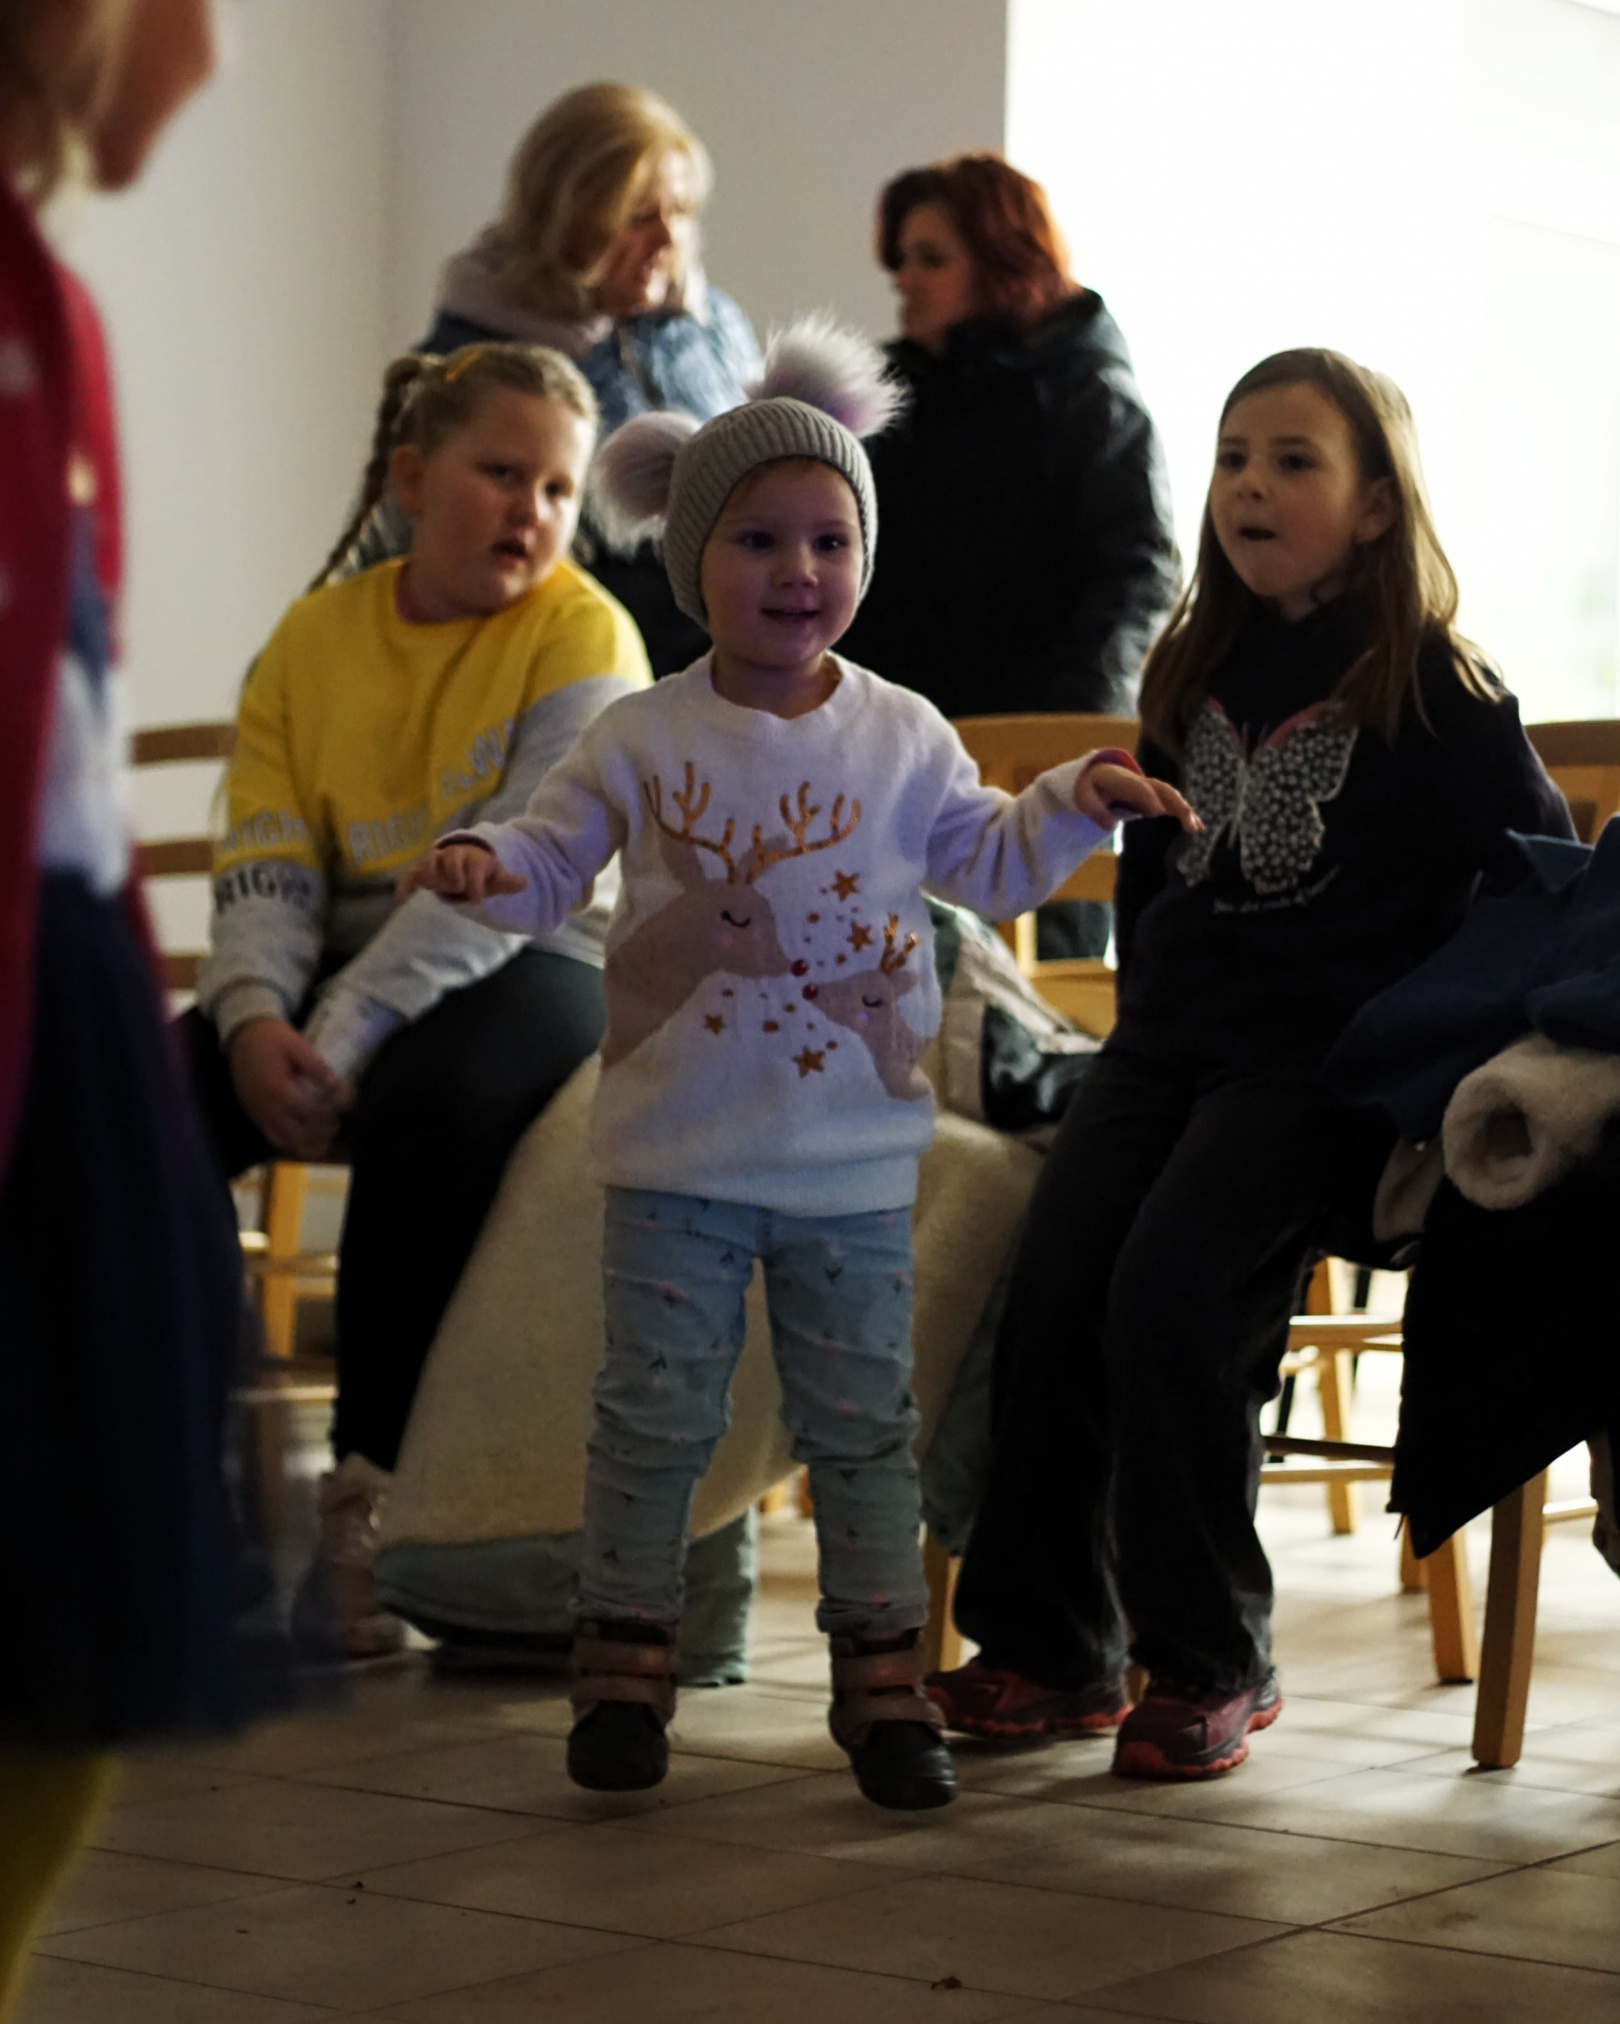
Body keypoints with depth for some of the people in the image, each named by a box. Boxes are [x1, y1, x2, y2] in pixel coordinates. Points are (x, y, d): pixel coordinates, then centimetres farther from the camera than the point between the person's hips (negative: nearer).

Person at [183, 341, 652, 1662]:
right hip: (349, 974, 5)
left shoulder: (582, 634, -7)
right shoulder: (315, 637, 7)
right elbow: (267, 865, 0)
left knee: (424, 1104, -36)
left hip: (534, 967, -5)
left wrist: (344, 1038, -26)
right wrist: (257, 1017, -21)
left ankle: (370, 1506, -28)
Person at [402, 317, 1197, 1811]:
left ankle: (882, 1671, 19)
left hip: (856, 1160, 1)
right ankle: (626, 1658, 19)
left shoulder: (904, 738, 3)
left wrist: (1075, 803, -2)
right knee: (657, 1418, 5)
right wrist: (482, 864, -19)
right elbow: (552, 860, 2)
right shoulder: (642, 741, -2)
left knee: (864, 1425, 8)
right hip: (679, 1157, -1)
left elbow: (987, 864, 14)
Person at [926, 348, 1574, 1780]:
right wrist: (1149, 1009, 14)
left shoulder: (1434, 686, -3)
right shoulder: (1197, 672, 15)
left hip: (1324, 1064, -6)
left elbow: (1546, 871, -1)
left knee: (1170, 1297, -25)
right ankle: (1051, 1648, 0)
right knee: (1050, 1295, -13)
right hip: (1168, 1043, 6)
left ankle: (1214, 1662, -11)